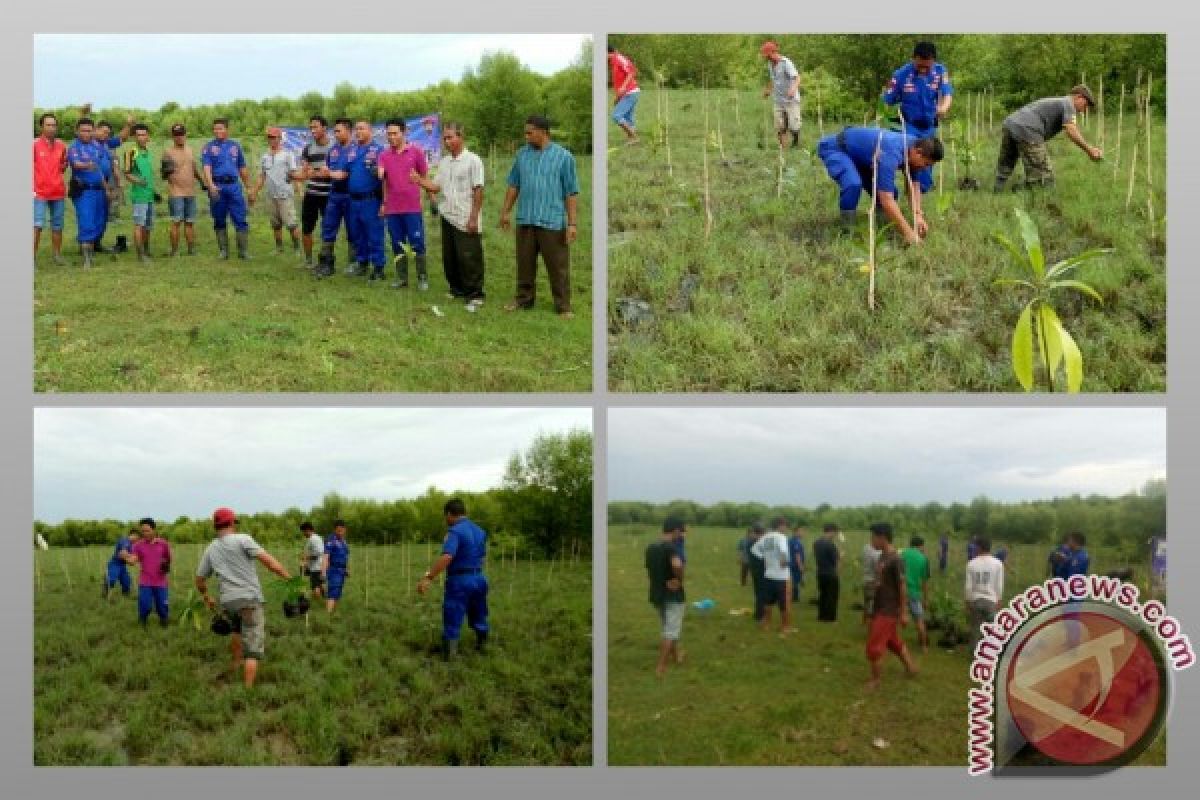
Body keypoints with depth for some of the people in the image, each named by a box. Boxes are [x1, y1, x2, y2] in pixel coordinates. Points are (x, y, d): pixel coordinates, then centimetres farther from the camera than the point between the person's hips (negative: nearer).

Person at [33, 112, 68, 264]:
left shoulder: (61, 145, 7)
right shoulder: (35, 144, -7)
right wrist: (32, 189, -8)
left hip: (58, 192, 5)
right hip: (39, 193, -5)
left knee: (57, 226, 11)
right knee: (37, 225, -10)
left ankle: (56, 254, 21)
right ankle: (33, 256, -7)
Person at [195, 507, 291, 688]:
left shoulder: (210, 549, 12)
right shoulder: (242, 539, -4)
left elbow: (200, 580, 19)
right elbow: (266, 559, -13)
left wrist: (207, 597, 38)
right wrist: (289, 578, -11)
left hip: (227, 602, 6)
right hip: (249, 599, -6)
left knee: (238, 629, 37)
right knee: (253, 648, -6)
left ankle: (236, 665, 50)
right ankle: (248, 688, -14)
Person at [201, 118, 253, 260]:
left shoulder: (235, 146, 14)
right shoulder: (209, 147, 6)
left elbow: (243, 169, 18)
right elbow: (207, 168, -7)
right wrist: (211, 185, -23)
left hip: (234, 185, 1)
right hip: (217, 187, -1)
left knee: (240, 219, -5)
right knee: (219, 221, 5)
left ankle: (243, 250, -2)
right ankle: (223, 250, 14)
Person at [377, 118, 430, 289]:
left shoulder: (416, 152, 1)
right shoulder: (384, 155, 7)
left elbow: (425, 176, 6)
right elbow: (381, 176, -4)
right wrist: (379, 174, -28)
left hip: (413, 208, -3)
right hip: (392, 209, 3)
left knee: (417, 243, -1)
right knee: (397, 245, 8)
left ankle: (422, 278, 7)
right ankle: (401, 278, 15)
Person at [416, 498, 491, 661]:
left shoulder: (455, 532, -16)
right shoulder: (480, 531, 10)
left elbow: (446, 557, -30)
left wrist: (428, 577, -33)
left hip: (459, 580, -7)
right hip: (479, 579, 7)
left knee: (452, 620, 0)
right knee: (478, 616, 21)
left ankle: (449, 653, 1)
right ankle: (482, 644, 34)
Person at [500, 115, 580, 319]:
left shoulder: (563, 156, -2)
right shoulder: (522, 155, 8)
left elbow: (571, 193, -4)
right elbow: (513, 186, 16)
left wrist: (572, 223, -9)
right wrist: (505, 212, 13)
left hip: (552, 222, -4)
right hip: (525, 220, 4)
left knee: (558, 266, 0)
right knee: (525, 264, 12)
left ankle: (563, 306, 7)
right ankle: (524, 299, 25)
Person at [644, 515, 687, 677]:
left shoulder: (650, 547, 5)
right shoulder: (671, 547, -20)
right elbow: (677, 565, -39)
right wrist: (679, 579, -21)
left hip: (656, 595, 8)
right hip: (673, 595, -8)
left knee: (669, 628, 25)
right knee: (671, 632, 1)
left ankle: (676, 656, 42)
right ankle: (661, 667, -2)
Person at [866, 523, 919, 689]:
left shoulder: (895, 560, -21)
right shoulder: (882, 556, 7)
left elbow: (902, 587, -19)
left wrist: (904, 613, -18)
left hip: (889, 611, -9)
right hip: (881, 608, 9)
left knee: (874, 646, -4)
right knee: (894, 642, 20)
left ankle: (875, 680, 8)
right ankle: (911, 668, 34)